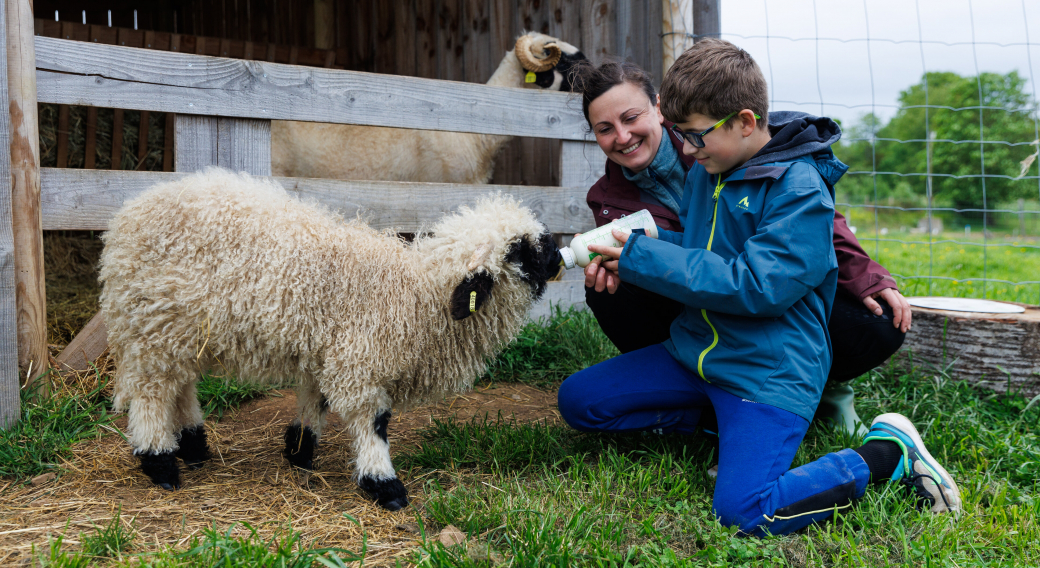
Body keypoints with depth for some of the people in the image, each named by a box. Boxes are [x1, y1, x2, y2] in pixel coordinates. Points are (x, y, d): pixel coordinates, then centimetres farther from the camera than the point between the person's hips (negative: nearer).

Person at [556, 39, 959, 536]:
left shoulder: (800, 189, -18)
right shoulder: (704, 173, 7)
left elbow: (755, 286, -25)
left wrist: (641, 258, -22)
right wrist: (623, 264, -5)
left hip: (769, 370, -8)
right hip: (694, 350, 8)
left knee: (743, 510, -25)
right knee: (577, 401, 4)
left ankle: (888, 452, -2)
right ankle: (715, 419, 12)